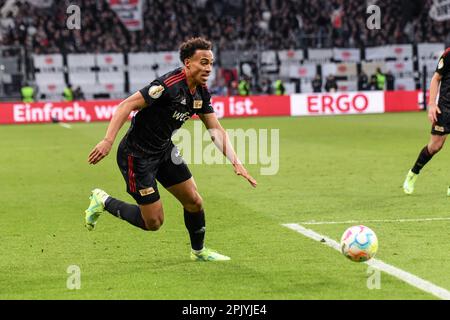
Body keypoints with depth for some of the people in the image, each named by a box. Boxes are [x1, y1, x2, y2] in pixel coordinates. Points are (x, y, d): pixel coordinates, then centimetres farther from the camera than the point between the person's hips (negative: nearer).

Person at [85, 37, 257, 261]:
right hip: (137, 155, -8)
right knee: (153, 222, -3)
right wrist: (108, 141, -36)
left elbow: (215, 129, 4)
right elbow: (127, 105, -28)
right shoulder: (169, 85, -27)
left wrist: (236, 162, -7)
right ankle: (103, 202, 16)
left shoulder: (201, 92, 0)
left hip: (164, 150, 8)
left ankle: (198, 251, 32)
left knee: (194, 201, 8)